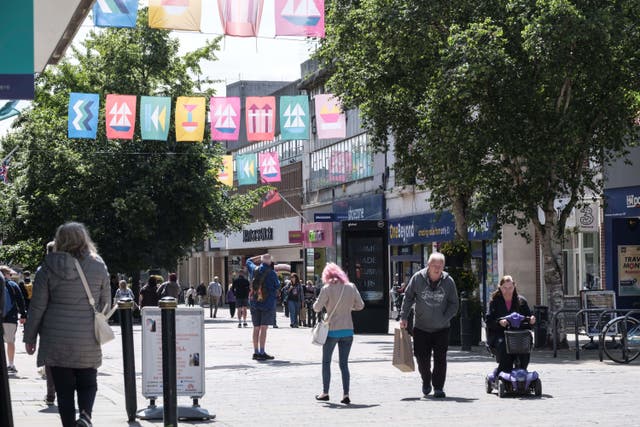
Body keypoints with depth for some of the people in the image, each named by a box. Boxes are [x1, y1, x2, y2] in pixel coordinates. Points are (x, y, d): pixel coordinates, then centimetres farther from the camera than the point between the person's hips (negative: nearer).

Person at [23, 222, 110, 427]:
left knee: (64, 389, 8)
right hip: (88, 341, 1)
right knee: (88, 384, 12)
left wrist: (30, 337, 8)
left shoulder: (49, 268, -3)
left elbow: (37, 306, -1)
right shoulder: (98, 267, 0)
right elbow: (106, 304, 7)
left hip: (56, 340, -1)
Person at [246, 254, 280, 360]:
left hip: (254, 302, 5)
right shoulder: (271, 273, -10)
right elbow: (277, 286, 2)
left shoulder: (254, 270, 3)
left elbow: (249, 261, 25)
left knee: (256, 328, 11)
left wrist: (260, 257, 22)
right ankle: (262, 352, -8)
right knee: (264, 328, -6)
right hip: (267, 303, -5)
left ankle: (256, 352, 15)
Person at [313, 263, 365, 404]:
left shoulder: (327, 289, -11)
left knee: (326, 362, 13)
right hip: (348, 330, 3)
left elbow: (317, 308, -9)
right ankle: (346, 394, 1)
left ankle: (325, 393, 15)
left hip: (332, 330, -3)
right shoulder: (351, 287, 0)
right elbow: (360, 305, 8)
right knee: (344, 363, 8)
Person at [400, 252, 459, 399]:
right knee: (422, 358, 3)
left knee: (440, 359, -4)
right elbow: (408, 297, 6)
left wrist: (444, 318, -13)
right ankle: (426, 381, 31)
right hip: (421, 327, 0)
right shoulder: (418, 278, -6)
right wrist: (403, 317, 0)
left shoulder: (448, 281, -6)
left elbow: (454, 304, 1)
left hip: (441, 328, 0)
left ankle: (438, 387, 9)